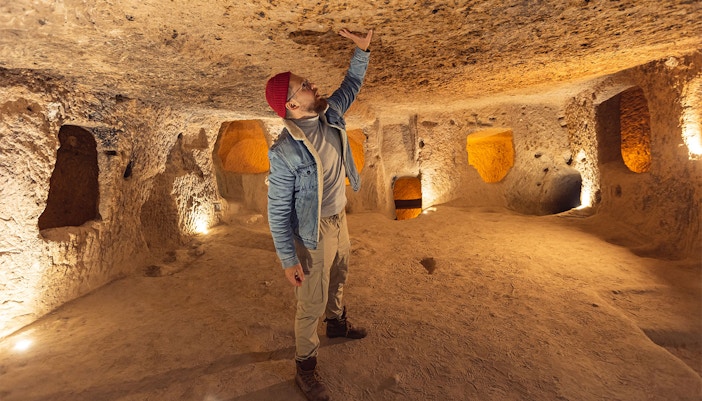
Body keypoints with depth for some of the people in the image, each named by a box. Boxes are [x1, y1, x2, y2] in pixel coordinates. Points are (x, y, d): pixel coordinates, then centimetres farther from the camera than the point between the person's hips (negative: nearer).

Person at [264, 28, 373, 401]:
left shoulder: (330, 115, -6)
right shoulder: (285, 151, -27)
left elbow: (350, 86, 16)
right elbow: (277, 210, -21)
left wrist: (361, 50, 8)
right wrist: (288, 259, -19)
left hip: (339, 219, 8)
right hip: (314, 231, -7)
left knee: (338, 278, 27)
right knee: (312, 301, 5)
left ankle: (336, 321, 54)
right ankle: (305, 367, 25)